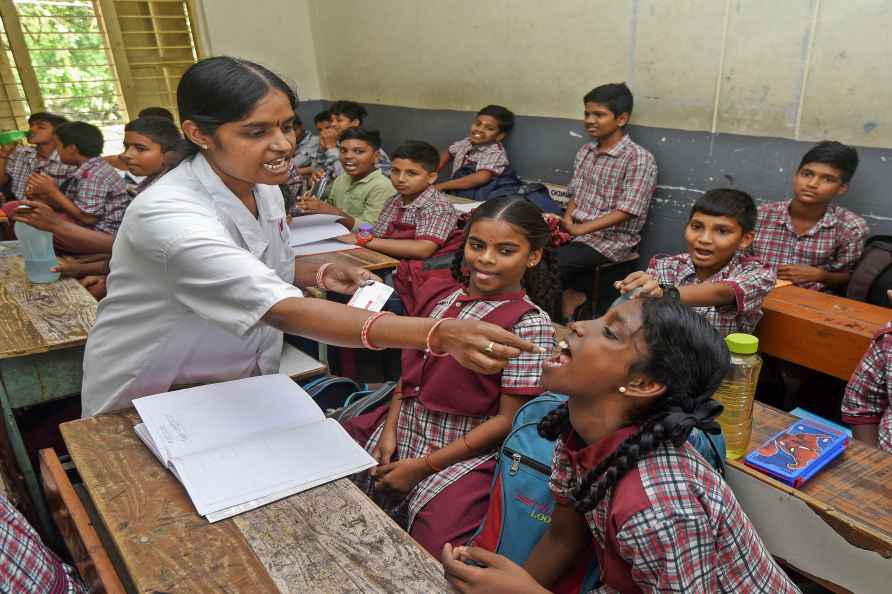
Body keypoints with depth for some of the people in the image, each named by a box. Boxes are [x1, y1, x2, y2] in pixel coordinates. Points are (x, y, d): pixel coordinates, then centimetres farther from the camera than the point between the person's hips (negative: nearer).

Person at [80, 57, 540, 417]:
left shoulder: (264, 189, -8)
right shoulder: (167, 214, -34)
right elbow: (284, 310, -45)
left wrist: (322, 273, -13)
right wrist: (436, 334, -54)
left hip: (239, 385, 6)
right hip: (149, 401, -6)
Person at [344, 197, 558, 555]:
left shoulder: (530, 322, -15)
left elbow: (509, 420, -16)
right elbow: (412, 368, 11)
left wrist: (422, 467, -14)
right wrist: (389, 430, -3)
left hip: (463, 455, -6)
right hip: (401, 430, 7)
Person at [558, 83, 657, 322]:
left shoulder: (638, 158, -11)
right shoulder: (585, 152, 12)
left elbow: (626, 211, -16)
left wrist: (580, 228, -20)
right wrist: (566, 220, -7)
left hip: (611, 239, -7)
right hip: (576, 231, 7)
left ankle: (571, 295, 3)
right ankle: (572, 293, 0)